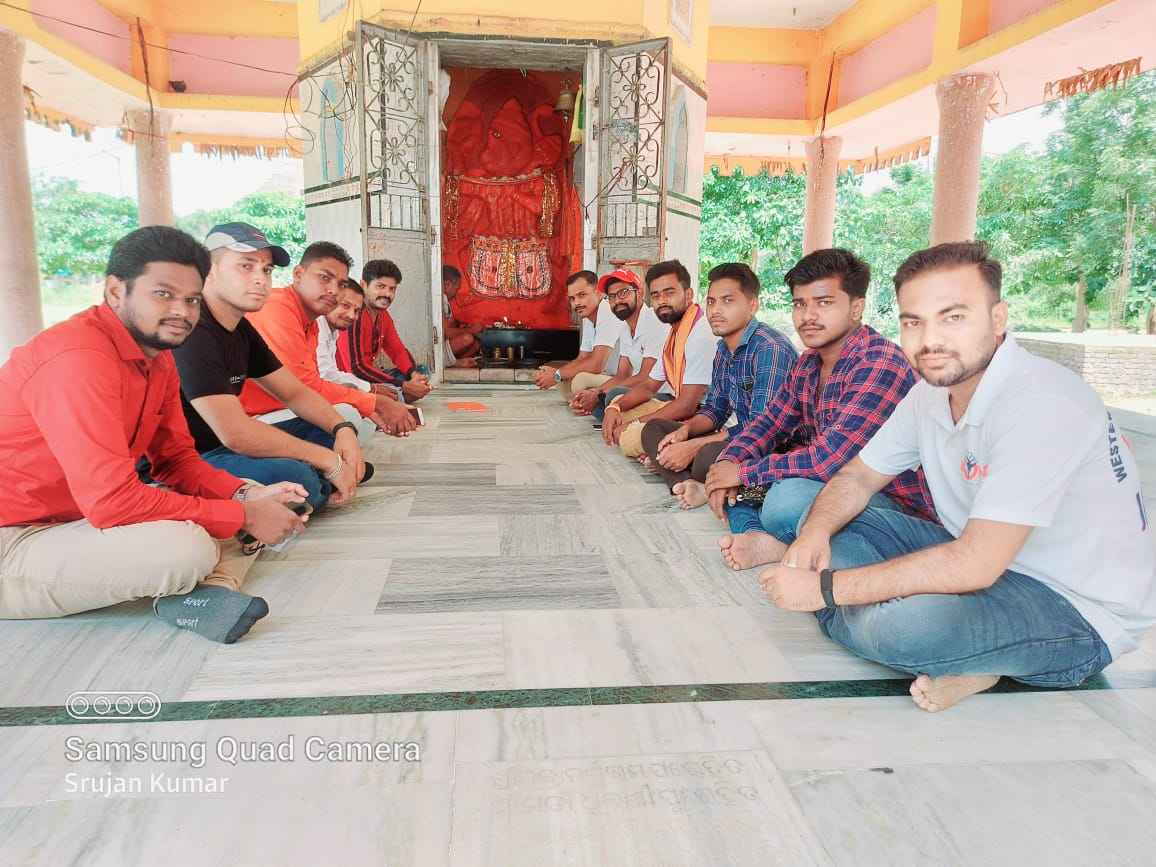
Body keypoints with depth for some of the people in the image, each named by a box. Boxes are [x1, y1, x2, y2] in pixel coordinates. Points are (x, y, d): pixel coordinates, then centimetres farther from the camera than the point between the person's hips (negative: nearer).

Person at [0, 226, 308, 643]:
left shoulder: (157, 355, 3)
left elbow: (177, 459, 8)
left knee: (251, 498, 2)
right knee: (185, 548, -35)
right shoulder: (78, 357, -26)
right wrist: (243, 516, -24)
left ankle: (205, 593, -21)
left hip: (82, 515, 10)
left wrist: (247, 496, -11)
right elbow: (112, 500, -31)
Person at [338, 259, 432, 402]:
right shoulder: (355, 314, -23)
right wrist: (404, 386, -28)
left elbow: (398, 351, 11)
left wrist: (415, 374, -12)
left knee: (422, 373, 8)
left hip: (368, 376, 10)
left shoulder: (383, 314, 6)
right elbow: (356, 367, -29)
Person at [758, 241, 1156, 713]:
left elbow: (974, 565, -33)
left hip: (1079, 607, -8)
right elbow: (857, 477, 7)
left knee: (898, 625, -36)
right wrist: (815, 533, -16)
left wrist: (823, 587, -28)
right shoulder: (932, 391, -1)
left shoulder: (1041, 402, -27)